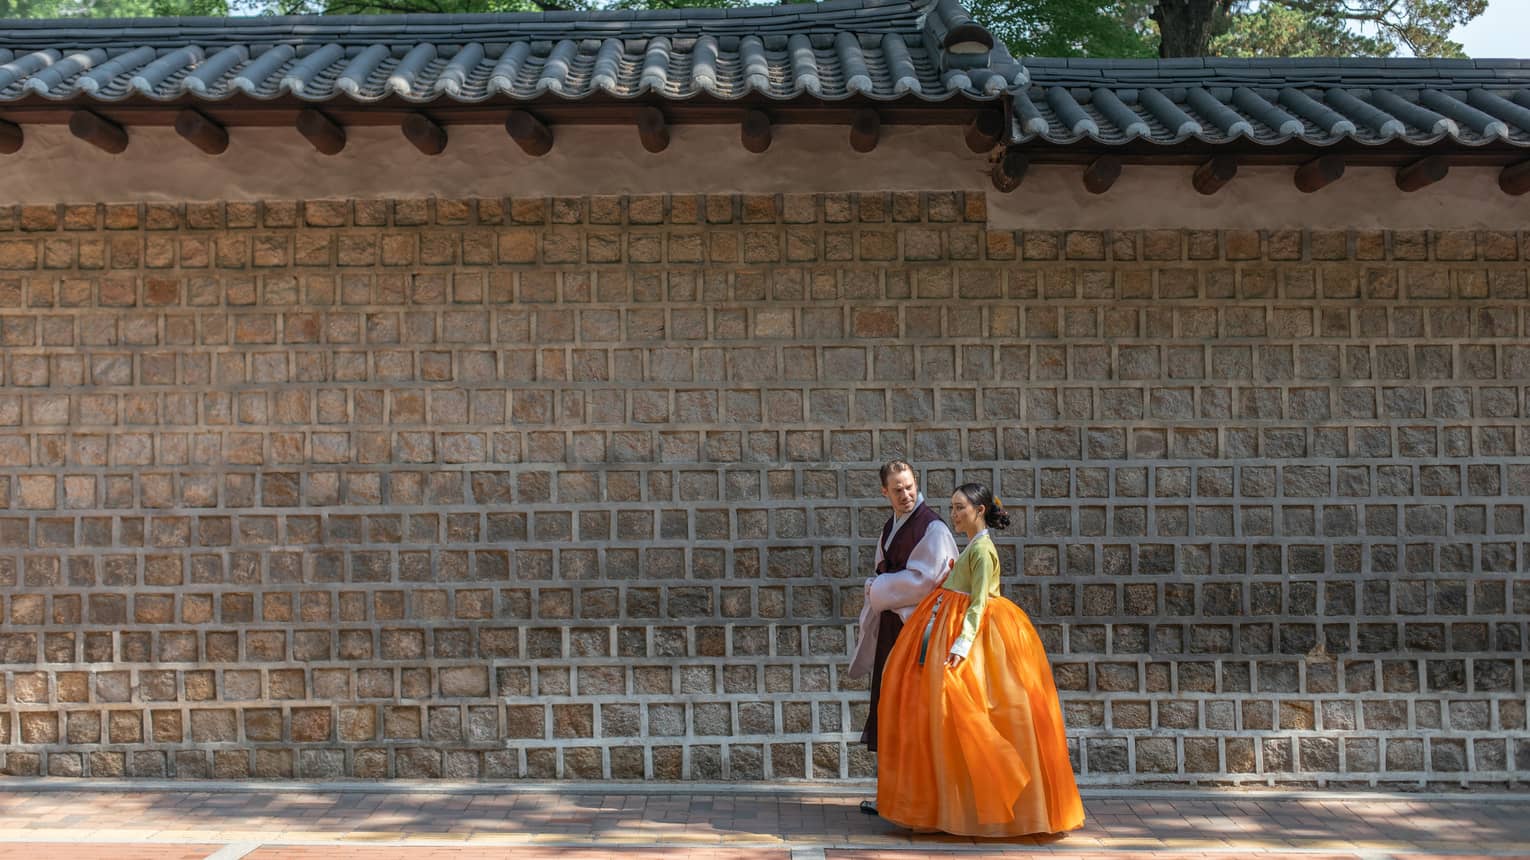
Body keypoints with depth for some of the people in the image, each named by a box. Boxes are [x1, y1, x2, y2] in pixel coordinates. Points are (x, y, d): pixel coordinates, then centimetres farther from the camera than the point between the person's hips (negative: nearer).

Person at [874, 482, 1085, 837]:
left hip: (974, 627, -10)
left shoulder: (982, 549, -14)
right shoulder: (972, 546, 14)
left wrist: (963, 642, -28)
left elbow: (979, 602, -21)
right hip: (948, 627, 10)